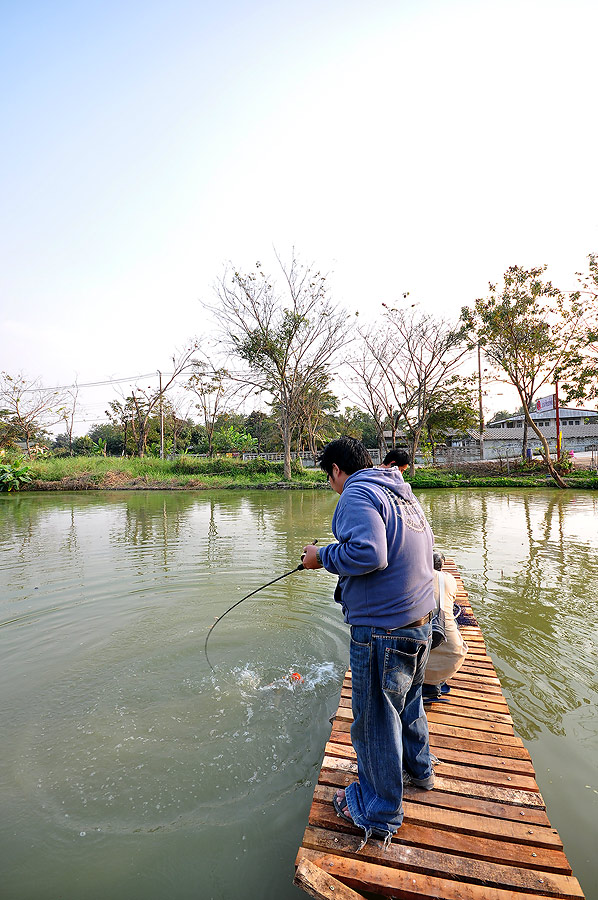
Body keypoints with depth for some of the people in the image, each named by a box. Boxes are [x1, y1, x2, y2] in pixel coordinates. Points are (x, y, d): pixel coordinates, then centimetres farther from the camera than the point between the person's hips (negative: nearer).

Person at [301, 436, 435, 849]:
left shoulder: (357, 494, -17)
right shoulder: (405, 493, 10)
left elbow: (367, 552, -31)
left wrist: (323, 556, -14)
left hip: (382, 630, -9)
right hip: (420, 623, 9)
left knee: (375, 720, 11)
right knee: (408, 699, 30)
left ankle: (379, 812, 32)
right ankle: (419, 768, 53)